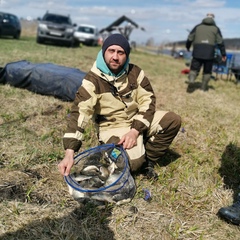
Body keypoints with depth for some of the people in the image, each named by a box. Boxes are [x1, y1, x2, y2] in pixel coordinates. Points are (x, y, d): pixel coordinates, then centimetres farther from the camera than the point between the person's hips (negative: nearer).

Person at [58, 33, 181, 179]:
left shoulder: (135, 72, -5)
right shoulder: (93, 80, -17)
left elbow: (148, 101, -5)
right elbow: (79, 114, -25)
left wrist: (135, 131, -21)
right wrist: (69, 153, -34)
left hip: (139, 121, 5)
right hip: (112, 127, -5)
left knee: (173, 120, -10)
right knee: (133, 162, -27)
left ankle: (147, 159, 2)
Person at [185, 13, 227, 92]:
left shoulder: (198, 27, 12)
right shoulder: (216, 28, 11)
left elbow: (190, 39, 11)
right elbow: (220, 42, 5)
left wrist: (187, 47, 29)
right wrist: (223, 54, 9)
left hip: (197, 52, 0)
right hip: (209, 53, 0)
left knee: (194, 68, 4)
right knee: (207, 71, 12)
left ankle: (191, 81, -21)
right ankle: (204, 87, 14)